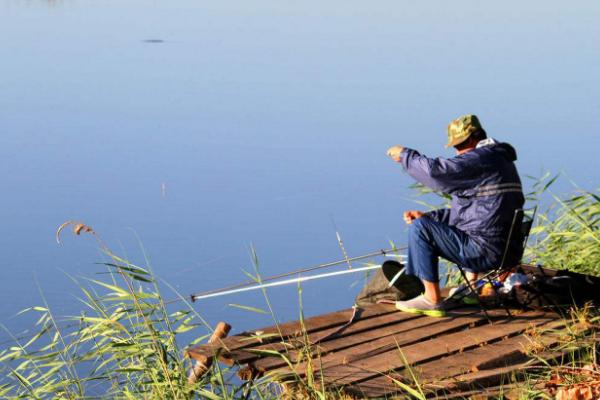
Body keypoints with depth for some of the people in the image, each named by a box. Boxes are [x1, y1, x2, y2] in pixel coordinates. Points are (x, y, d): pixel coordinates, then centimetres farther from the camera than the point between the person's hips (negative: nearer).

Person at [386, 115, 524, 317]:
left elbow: (436, 170, -22)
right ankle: (473, 282, 35)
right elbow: (465, 211, 23)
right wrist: (426, 216, 14)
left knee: (420, 228, -11)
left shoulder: (481, 158, -15)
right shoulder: (499, 159, 19)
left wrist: (405, 154, -5)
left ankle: (432, 299, -8)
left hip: (486, 250, -11)